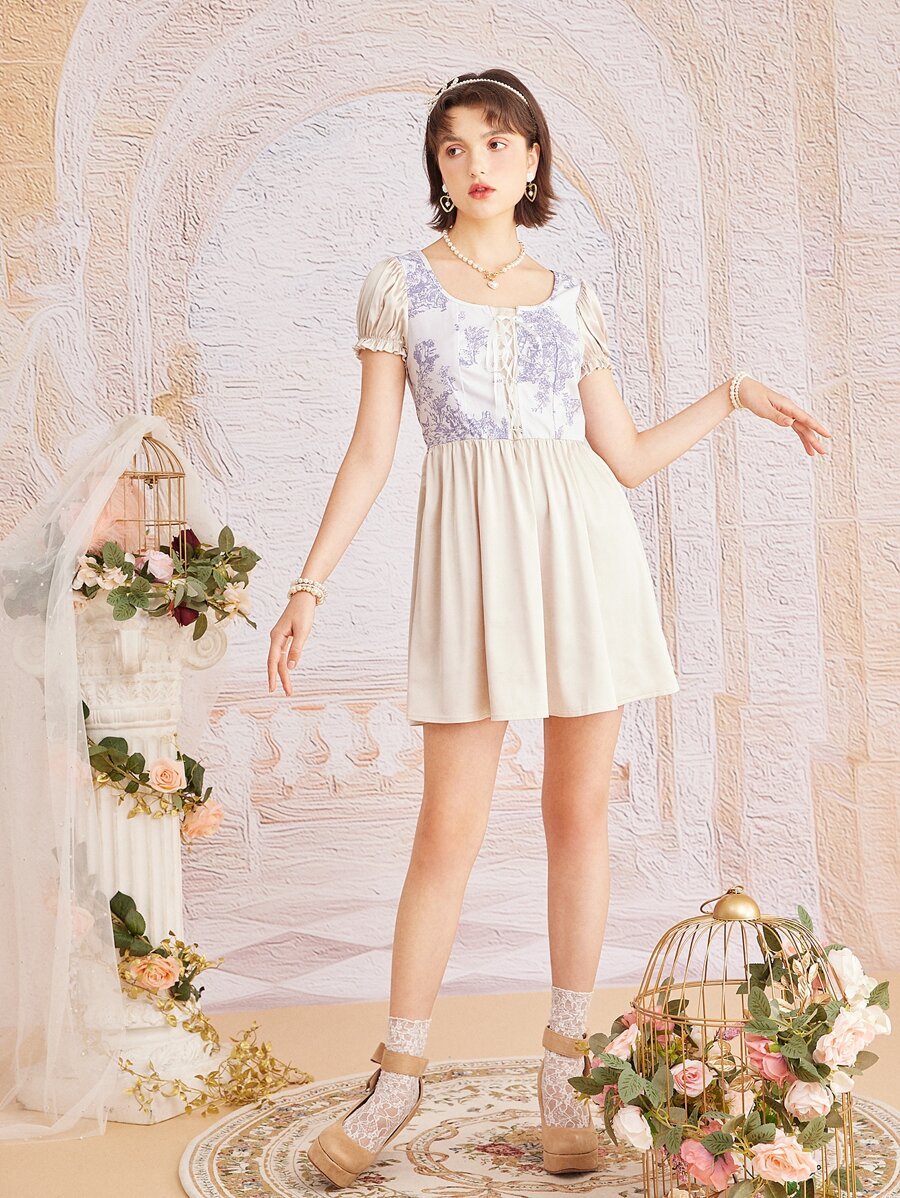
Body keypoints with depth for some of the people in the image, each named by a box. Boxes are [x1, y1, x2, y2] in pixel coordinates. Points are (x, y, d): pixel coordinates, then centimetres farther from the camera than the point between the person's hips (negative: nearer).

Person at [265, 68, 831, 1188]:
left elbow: (626, 457, 12)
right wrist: (308, 586, -1)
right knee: (450, 827, -3)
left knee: (579, 809, 3)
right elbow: (371, 451, 5)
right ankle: (398, 1076, 13)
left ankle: (565, 1068, 16)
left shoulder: (572, 297, 13)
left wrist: (735, 393, 10)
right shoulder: (399, 282, 9)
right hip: (471, 552, -2)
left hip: (584, 546, 2)